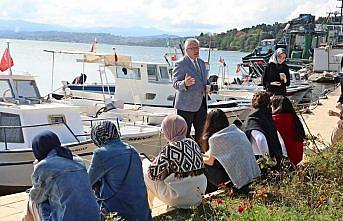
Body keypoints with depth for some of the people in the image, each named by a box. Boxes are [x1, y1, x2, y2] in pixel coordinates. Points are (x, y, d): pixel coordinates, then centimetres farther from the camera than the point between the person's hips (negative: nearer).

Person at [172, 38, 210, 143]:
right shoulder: (181, 64, -10)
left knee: (202, 131, 12)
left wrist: (207, 85, 3)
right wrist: (185, 84, -37)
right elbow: (175, 84, -15)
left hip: (201, 103, 7)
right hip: (186, 105, -7)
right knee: (185, 134, -1)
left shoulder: (201, 62, 15)